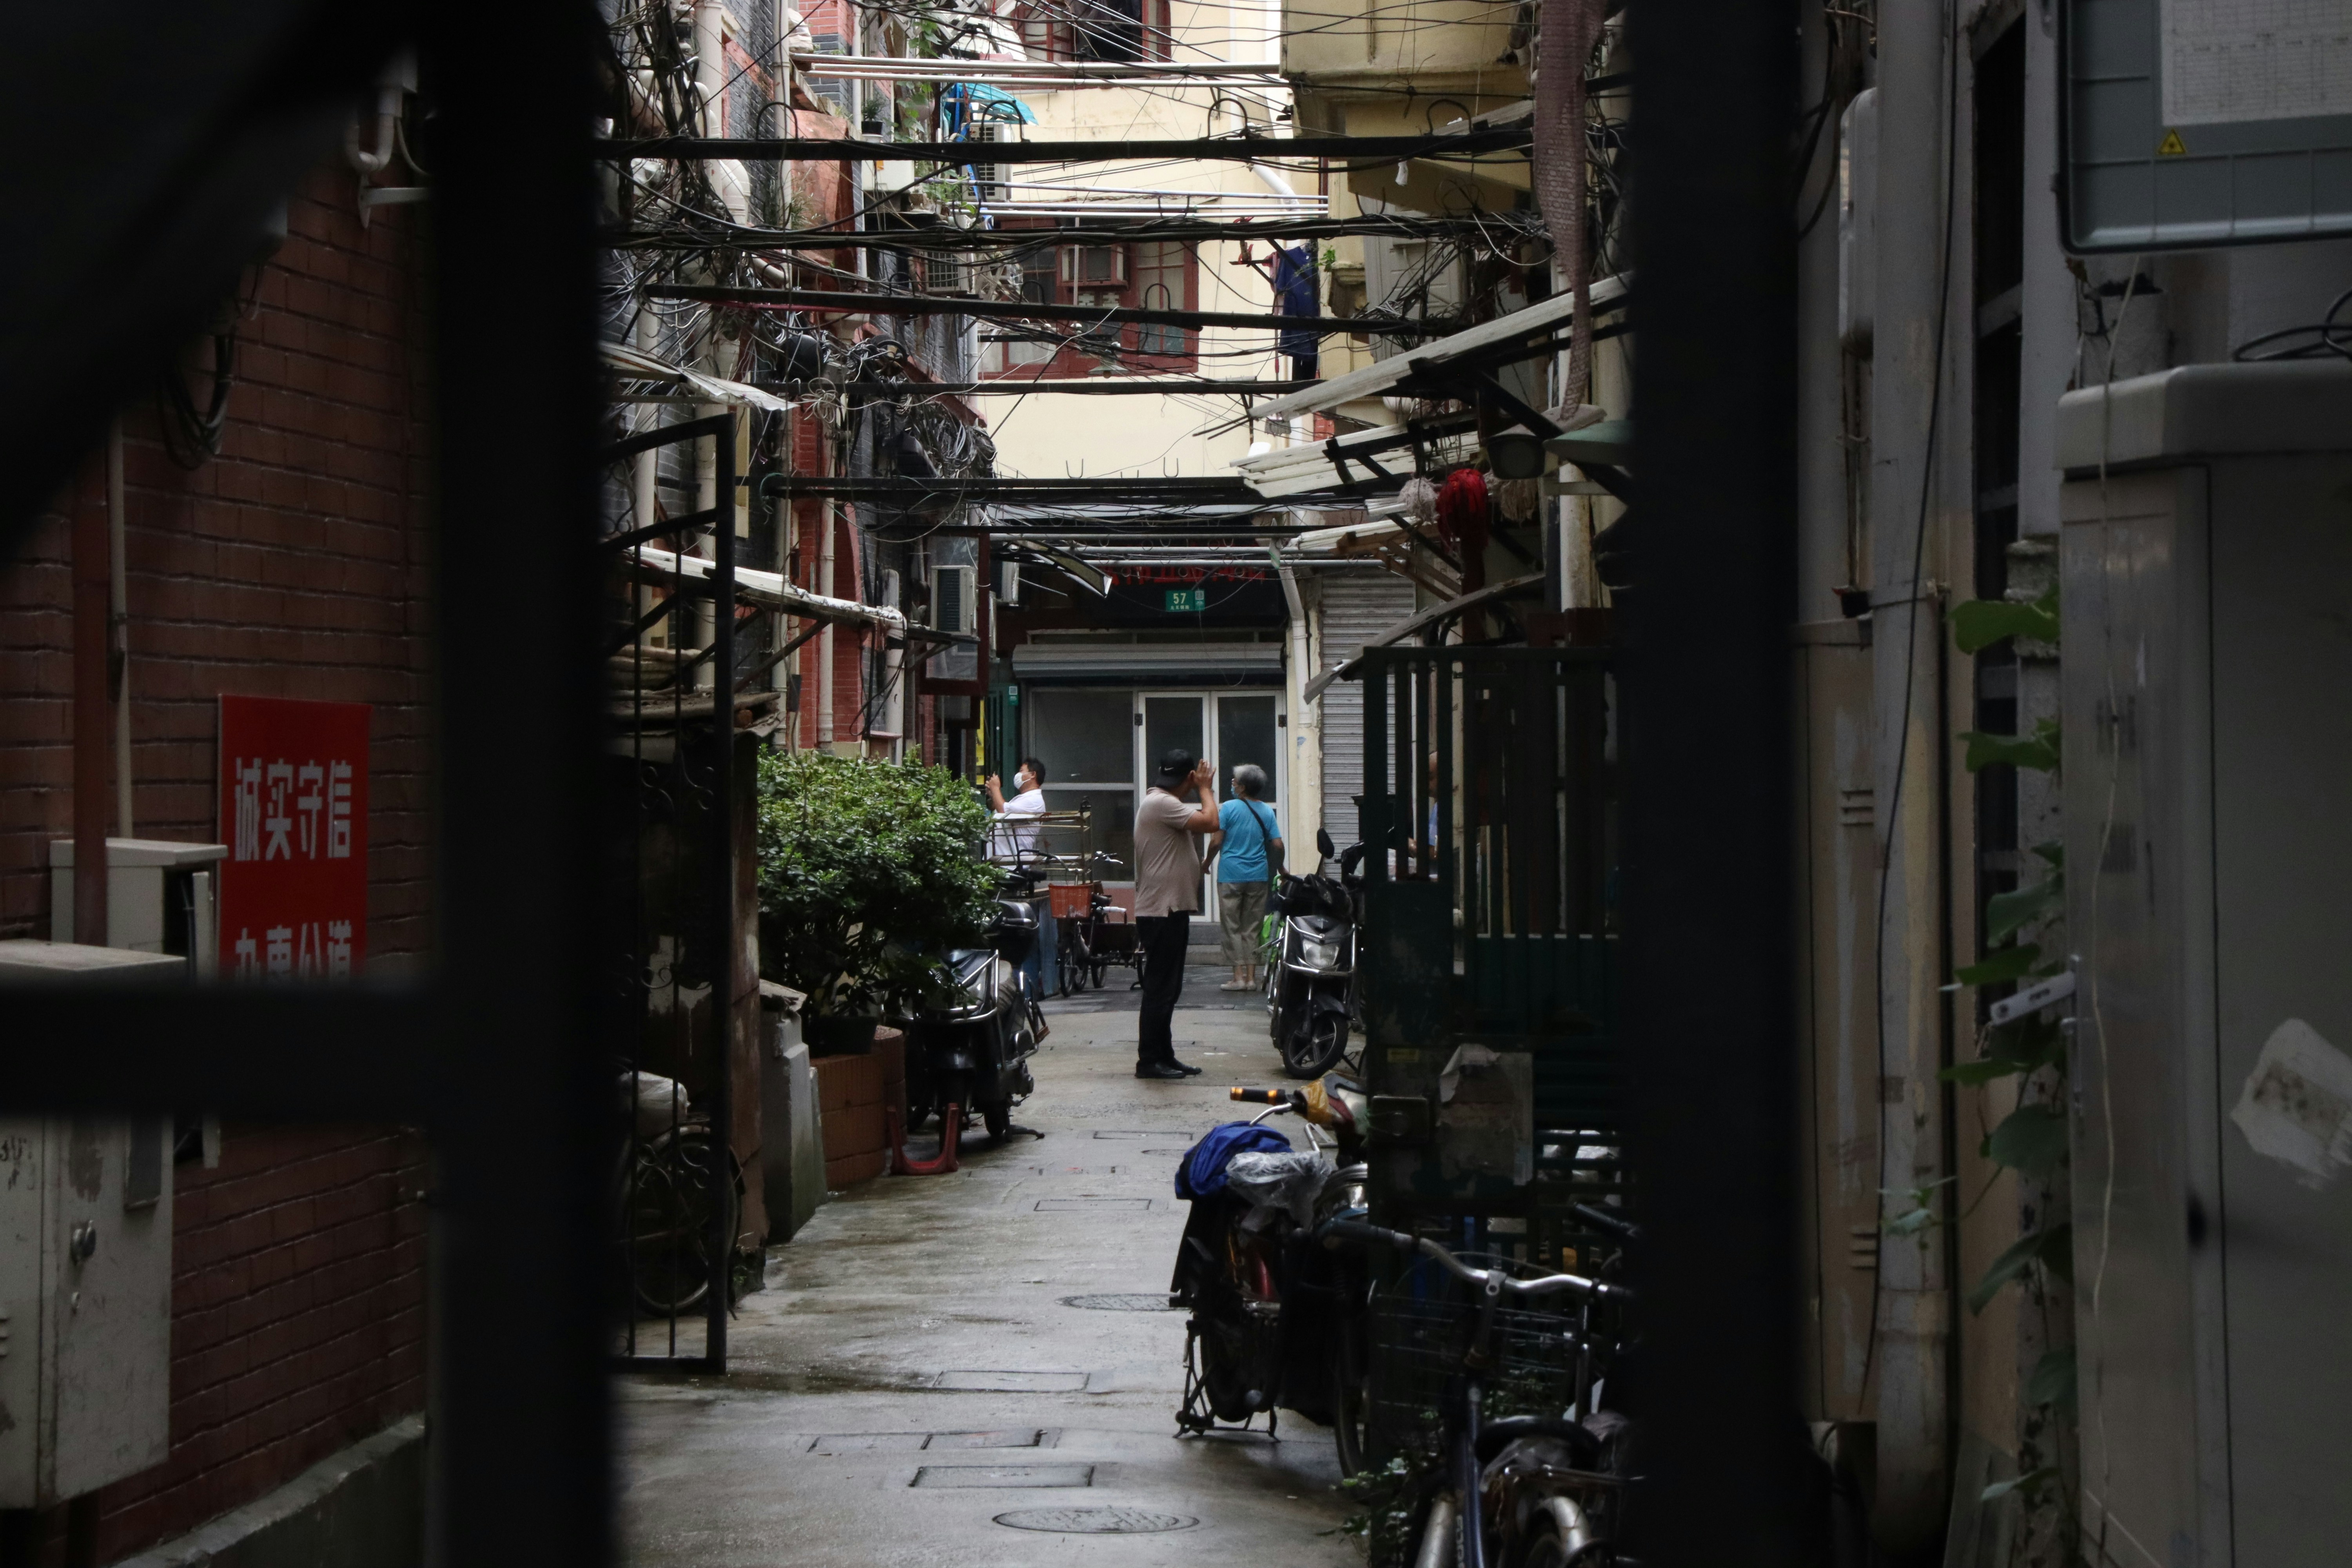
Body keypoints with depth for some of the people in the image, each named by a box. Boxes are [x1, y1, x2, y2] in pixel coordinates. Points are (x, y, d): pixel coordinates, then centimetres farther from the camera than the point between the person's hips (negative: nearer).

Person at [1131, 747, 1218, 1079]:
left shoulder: (1159, 802, 18)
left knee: (1167, 989, 14)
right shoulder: (1161, 804, -16)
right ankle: (1149, 1060, -6)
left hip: (1171, 909, 11)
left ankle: (1163, 1056, 20)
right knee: (1160, 988, -8)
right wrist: (1205, 789, -10)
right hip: (1162, 911, -11)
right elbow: (1210, 823, -21)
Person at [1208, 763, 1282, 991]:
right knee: (1252, 929, 9)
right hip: (1258, 876, 4)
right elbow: (1277, 845, 3)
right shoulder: (1267, 812, 5)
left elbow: (1216, 842, -10)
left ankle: (1238, 977, -4)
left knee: (1233, 927, 1)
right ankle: (1251, 977, 6)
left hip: (1231, 875, -4)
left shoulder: (1229, 808, -7)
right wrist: (1280, 868, 20)